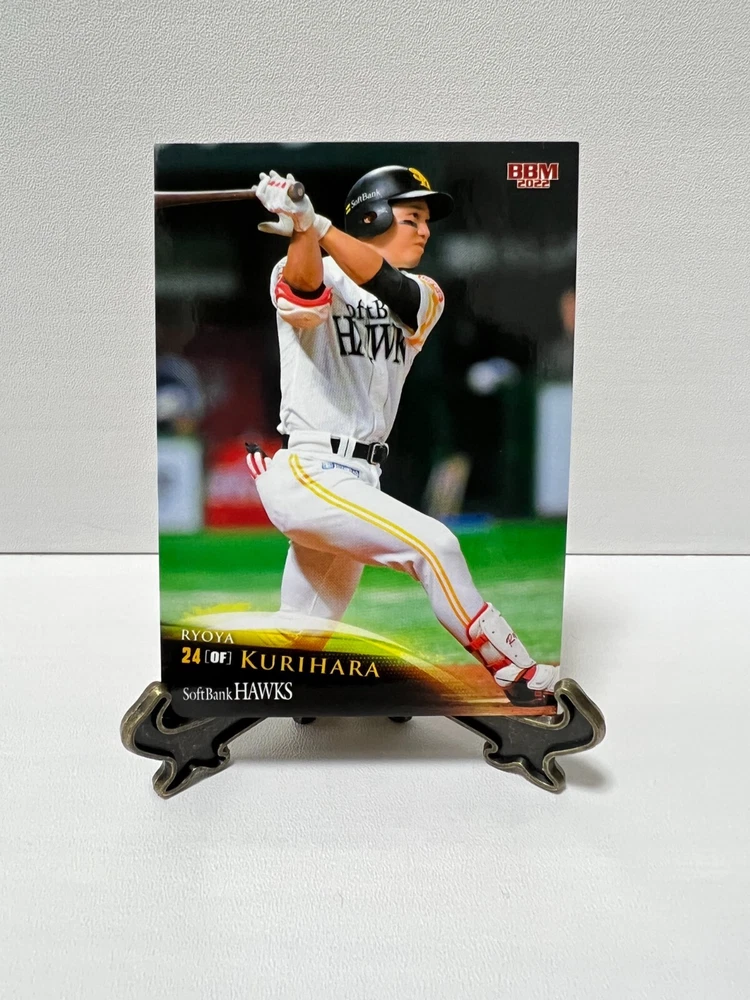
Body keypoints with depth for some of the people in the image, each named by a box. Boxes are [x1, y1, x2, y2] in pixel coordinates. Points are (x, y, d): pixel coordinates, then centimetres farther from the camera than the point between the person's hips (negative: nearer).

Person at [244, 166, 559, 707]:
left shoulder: (425, 299, 10)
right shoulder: (317, 277, -1)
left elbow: (392, 289, -13)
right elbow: (303, 287, -26)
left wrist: (316, 223, -26)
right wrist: (300, 230, -46)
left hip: (356, 479, 7)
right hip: (308, 472, -6)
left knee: (302, 641, 12)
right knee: (434, 545, -19)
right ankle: (524, 681, -5)